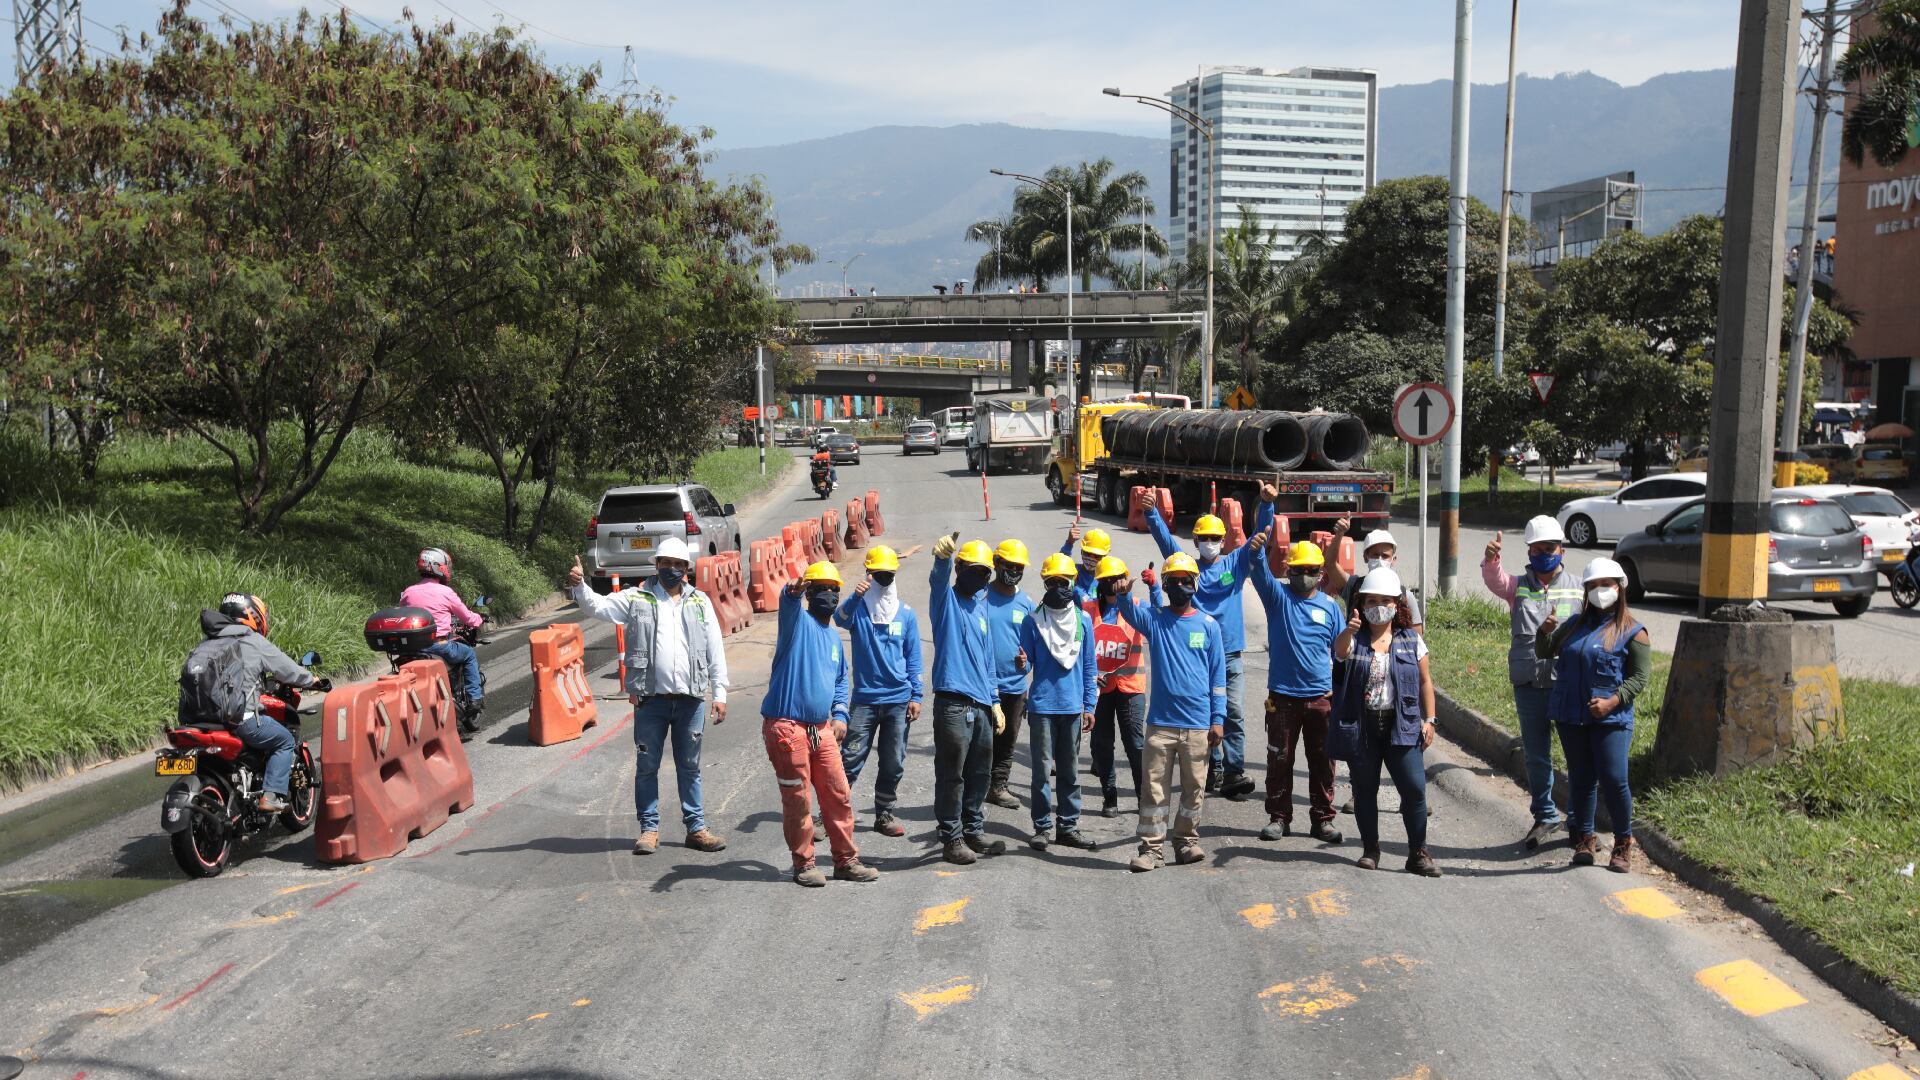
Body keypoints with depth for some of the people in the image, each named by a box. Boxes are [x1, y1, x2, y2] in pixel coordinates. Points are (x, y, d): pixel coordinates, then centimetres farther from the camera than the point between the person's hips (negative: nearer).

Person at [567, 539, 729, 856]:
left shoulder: (700, 602, 9)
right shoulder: (637, 599, 4)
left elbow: (715, 651, 8)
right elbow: (597, 605, -4)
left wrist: (719, 693, 3)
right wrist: (579, 586, -24)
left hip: (691, 699, 1)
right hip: (651, 698, -1)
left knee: (689, 767, 11)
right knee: (647, 766, 6)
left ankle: (696, 827, 18)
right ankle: (649, 828, 16)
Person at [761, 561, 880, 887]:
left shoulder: (834, 637, 17)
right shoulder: (798, 621, -5)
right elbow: (788, 603, -30)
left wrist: (840, 715, 14)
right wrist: (794, 591, -54)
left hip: (822, 729, 7)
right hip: (787, 726, -7)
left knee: (839, 796, 9)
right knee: (797, 801, 1)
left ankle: (846, 861, 20)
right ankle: (803, 864, 14)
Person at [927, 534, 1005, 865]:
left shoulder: (981, 607, 17)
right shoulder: (947, 599, -2)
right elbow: (939, 578, -28)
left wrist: (994, 699, 20)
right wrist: (942, 555, -50)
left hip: (981, 704, 7)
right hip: (953, 702, -7)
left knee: (979, 774, 14)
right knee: (952, 775, -2)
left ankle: (974, 832, 26)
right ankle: (952, 839, 6)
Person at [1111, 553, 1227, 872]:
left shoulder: (1209, 625, 4)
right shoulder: (1154, 619, 4)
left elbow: (1218, 675, 5)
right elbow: (1130, 612, -18)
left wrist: (1218, 719, -1)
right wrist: (1123, 594, -41)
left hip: (1198, 724, 0)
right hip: (1160, 721, 0)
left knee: (1194, 787, 8)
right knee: (1154, 787, 1)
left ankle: (1186, 841, 22)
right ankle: (1151, 849, 6)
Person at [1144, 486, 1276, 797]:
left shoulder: (1235, 564, 7)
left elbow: (1259, 536, -2)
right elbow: (1164, 538, -4)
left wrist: (1266, 504, -18)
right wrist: (1151, 512, -19)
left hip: (1229, 652, -1)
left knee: (1232, 712, -6)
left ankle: (1234, 772, -6)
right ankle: (1214, 768, 16)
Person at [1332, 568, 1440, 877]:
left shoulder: (1411, 639, 5)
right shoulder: (1355, 639, 0)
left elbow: (1425, 681, 9)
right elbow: (1340, 650, -24)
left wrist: (1428, 720, 2)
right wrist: (1349, 631, -47)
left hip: (1402, 726, 0)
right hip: (1361, 726, 0)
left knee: (1415, 789, -6)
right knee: (1364, 791, 8)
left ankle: (1418, 854, 5)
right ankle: (1370, 850, 22)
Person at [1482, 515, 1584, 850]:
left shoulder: (1578, 588, 4)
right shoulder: (1518, 587, 6)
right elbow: (1494, 580, -16)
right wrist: (1491, 559, -36)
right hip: (1529, 685, 1)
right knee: (1536, 756, 11)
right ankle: (1545, 817, 25)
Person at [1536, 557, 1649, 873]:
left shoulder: (1632, 632, -1)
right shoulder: (1575, 625, 15)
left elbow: (1639, 677, -5)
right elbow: (1545, 653, 20)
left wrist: (1612, 702, -18)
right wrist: (1545, 632, -1)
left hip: (1611, 718, -5)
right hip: (1571, 717, 5)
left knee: (1614, 781, -8)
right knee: (1581, 779, 10)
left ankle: (1623, 844, 9)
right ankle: (1585, 840, 20)